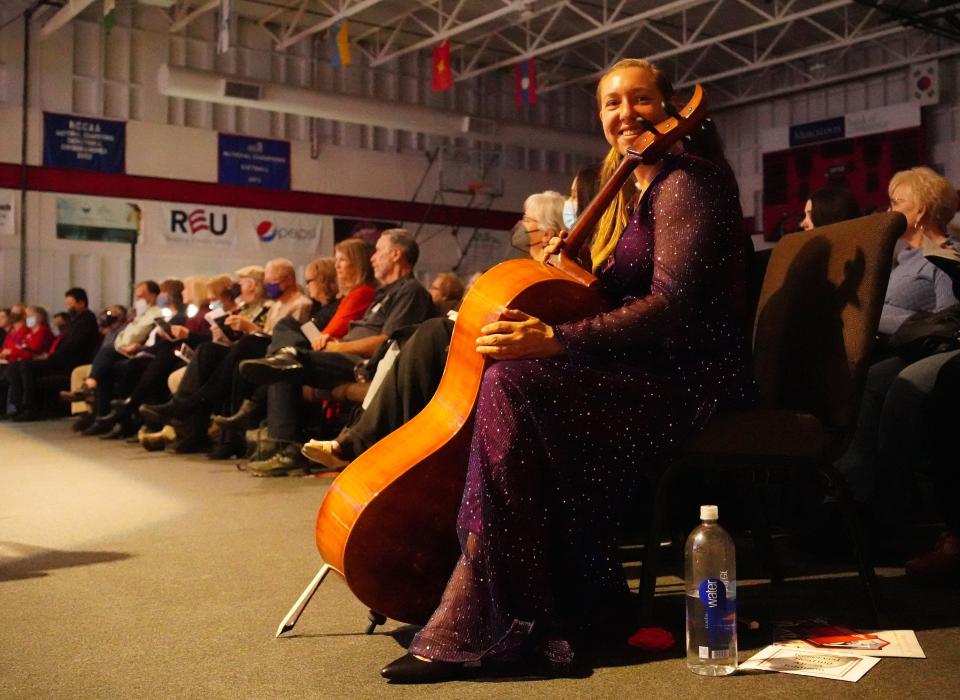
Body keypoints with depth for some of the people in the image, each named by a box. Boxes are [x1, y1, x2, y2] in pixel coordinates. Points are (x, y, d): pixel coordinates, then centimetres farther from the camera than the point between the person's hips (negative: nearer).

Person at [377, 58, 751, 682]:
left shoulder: (687, 183, -8)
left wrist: (557, 340, -31)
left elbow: (672, 306, -22)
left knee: (514, 382, -28)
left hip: (691, 377, -9)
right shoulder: (628, 196, 21)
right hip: (640, 370, 9)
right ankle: (576, 602, -8)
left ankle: (481, 620, -25)